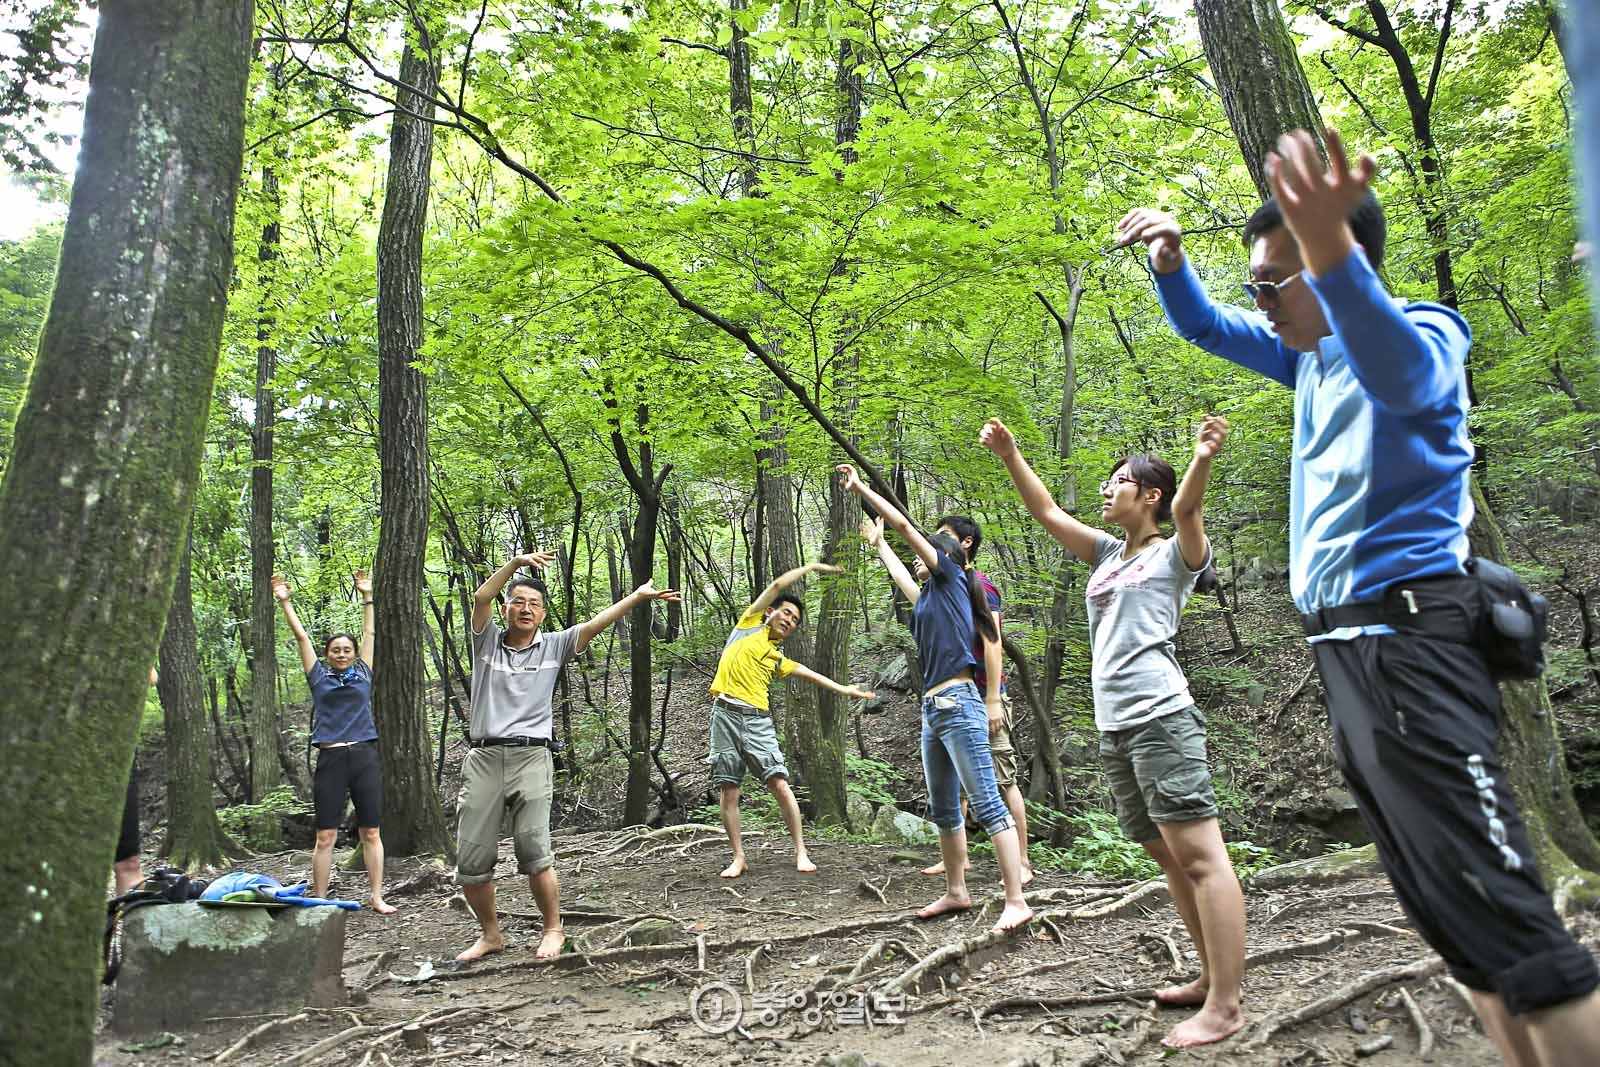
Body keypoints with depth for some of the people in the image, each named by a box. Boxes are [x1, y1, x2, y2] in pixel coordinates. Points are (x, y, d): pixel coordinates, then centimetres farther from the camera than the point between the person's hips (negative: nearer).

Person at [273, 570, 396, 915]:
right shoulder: (319, 677, 10)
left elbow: (368, 633, 18)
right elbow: (301, 636, 11)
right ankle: (319, 900, 10)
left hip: (365, 757, 1)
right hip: (331, 760, -1)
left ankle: (376, 896, 9)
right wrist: (285, 601, 12)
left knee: (371, 833, 3)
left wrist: (367, 596, 22)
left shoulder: (363, 674, 12)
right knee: (325, 836, 1)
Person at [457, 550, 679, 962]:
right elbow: (481, 597, -3)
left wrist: (637, 596, -7)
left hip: (531, 757, -2)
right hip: (483, 758, 2)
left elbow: (596, 623, 2)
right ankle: (490, 934, 23)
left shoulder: (552, 647, 11)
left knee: (533, 851, -11)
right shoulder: (487, 642, 12)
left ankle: (553, 930, 10)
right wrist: (516, 563, -15)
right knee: (471, 859, 2)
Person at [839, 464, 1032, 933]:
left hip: (959, 703, -9)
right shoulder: (927, 596, 21)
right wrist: (878, 544, 57)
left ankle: (1016, 900, -9)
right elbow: (898, 572, 42)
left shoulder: (952, 577, 2)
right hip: (933, 709, 9)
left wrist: (861, 488, 8)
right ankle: (956, 892, 26)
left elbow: (905, 526, 2)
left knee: (987, 805, -10)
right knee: (943, 810, 14)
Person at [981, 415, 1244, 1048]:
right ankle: (1212, 978, 23)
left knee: (1199, 855, -9)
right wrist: (1009, 455, 12)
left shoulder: (1176, 553, 1)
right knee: (1168, 858, 13)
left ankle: (1224, 1006, -6)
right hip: (1113, 727, 8)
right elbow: (1047, 514, 20)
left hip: (1161, 718, -8)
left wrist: (1204, 459, -41)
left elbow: (1186, 508, -20)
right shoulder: (1108, 554, 20)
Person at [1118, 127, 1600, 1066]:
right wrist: (1171, 261, 2)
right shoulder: (1313, 353, 15)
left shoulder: (1421, 338, -11)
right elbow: (1204, 327, 25)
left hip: (1409, 636, -9)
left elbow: (1396, 367, -36)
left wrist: (1330, 250, -56)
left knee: (1498, 901, -13)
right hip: (1346, 643, 9)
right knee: (1445, 906, 13)